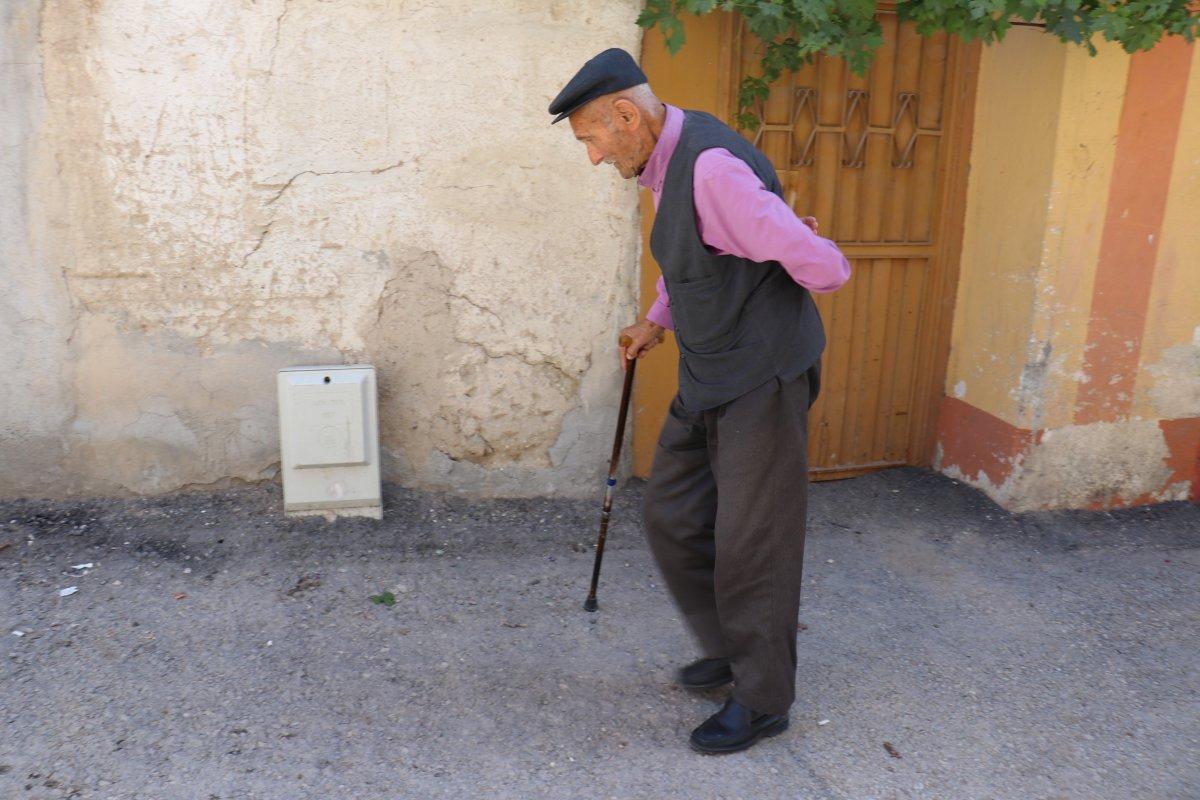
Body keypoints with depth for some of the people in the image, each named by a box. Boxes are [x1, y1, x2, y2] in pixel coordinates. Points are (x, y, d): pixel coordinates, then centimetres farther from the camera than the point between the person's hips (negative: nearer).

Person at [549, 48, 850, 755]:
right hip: (708, 378, 9)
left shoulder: (713, 167, -24)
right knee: (674, 518, 13)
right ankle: (731, 649, 34)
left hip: (763, 379, -9)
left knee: (751, 542, 2)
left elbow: (821, 266, -26)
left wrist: (821, 261, -4)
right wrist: (658, 320, 15)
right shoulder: (666, 161, 7)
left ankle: (763, 700, 22)